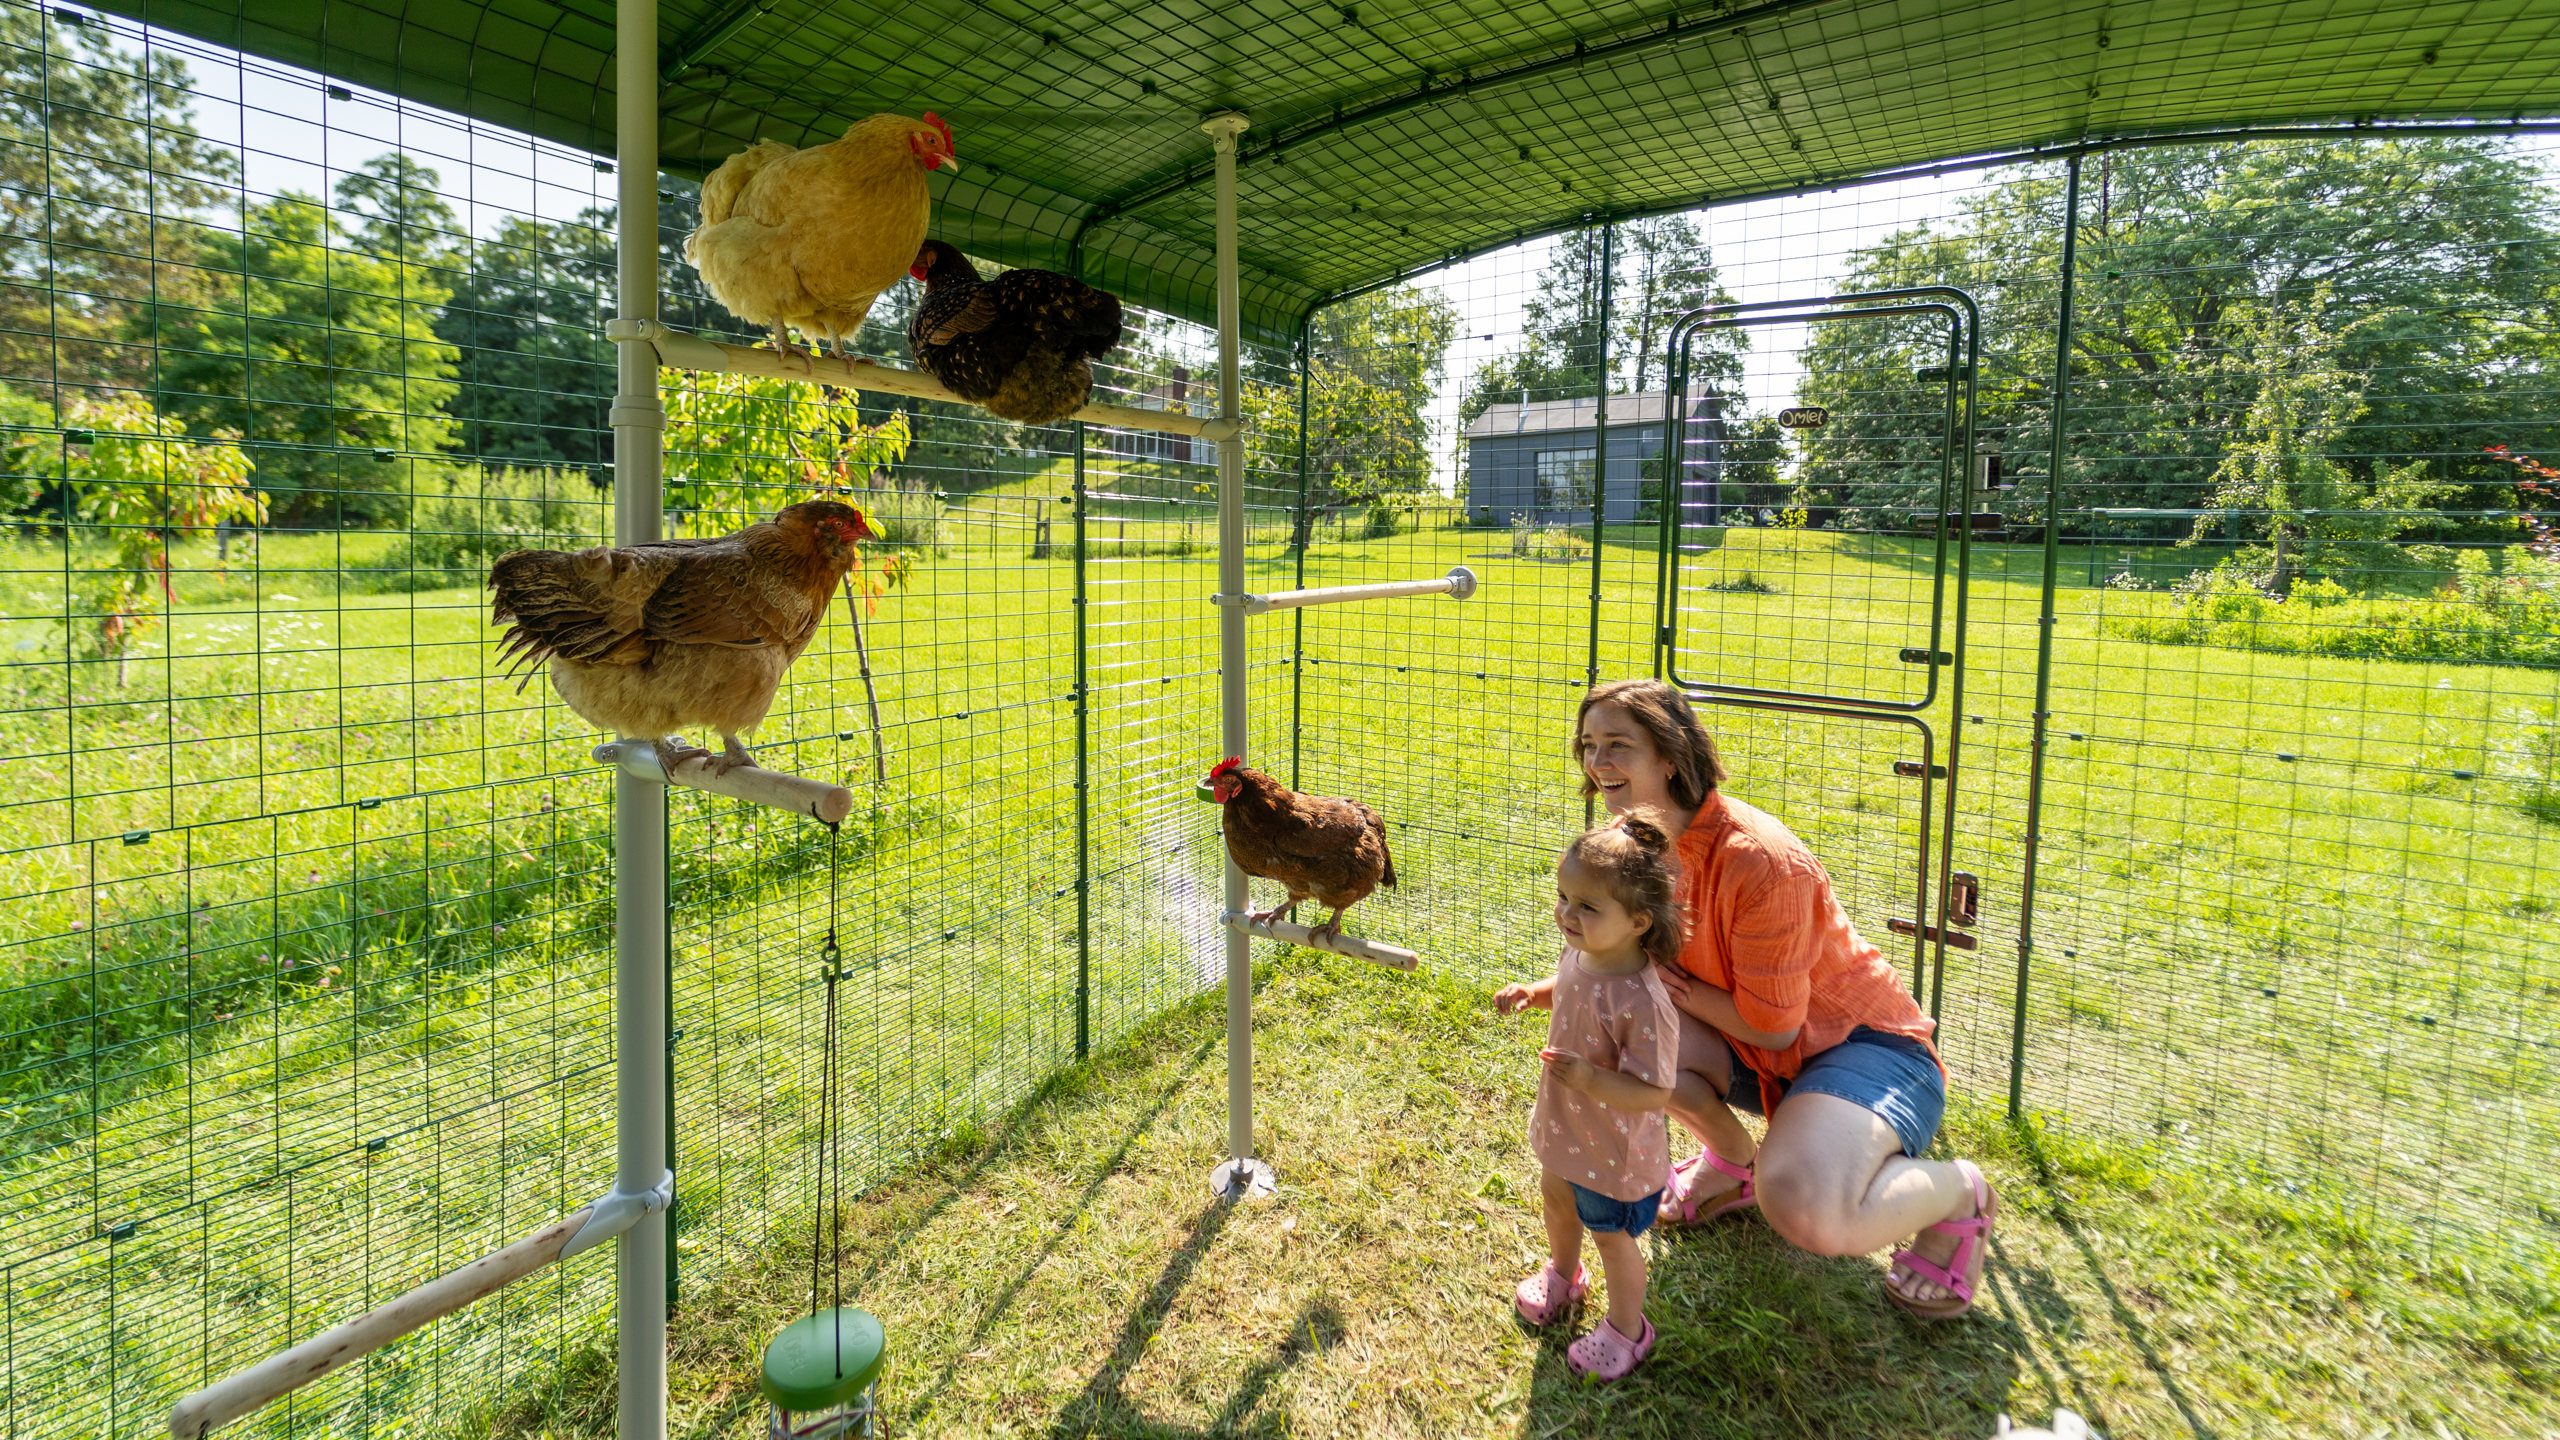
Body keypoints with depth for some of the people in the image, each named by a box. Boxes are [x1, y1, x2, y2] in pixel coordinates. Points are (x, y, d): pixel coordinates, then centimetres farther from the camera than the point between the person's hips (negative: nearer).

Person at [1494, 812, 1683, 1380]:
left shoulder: (1642, 1003, -39)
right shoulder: (1580, 953, -14)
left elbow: (1654, 1094, -34)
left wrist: (1587, 1077, -43)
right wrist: (1529, 992, -9)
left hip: (1616, 1148, -8)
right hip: (1566, 1126, 8)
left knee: (1612, 1236, 18)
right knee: (1557, 1200, 33)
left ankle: (1626, 1330, 47)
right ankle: (1562, 1274, 64)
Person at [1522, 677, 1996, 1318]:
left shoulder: (1759, 860, -29)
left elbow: (1771, 1026, -22)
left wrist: (1682, 990, -11)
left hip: (1866, 1042, -7)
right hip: (1755, 1056, 8)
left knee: (1803, 1208, -35)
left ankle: (1957, 1194, 2)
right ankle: (1734, 1158, 12)